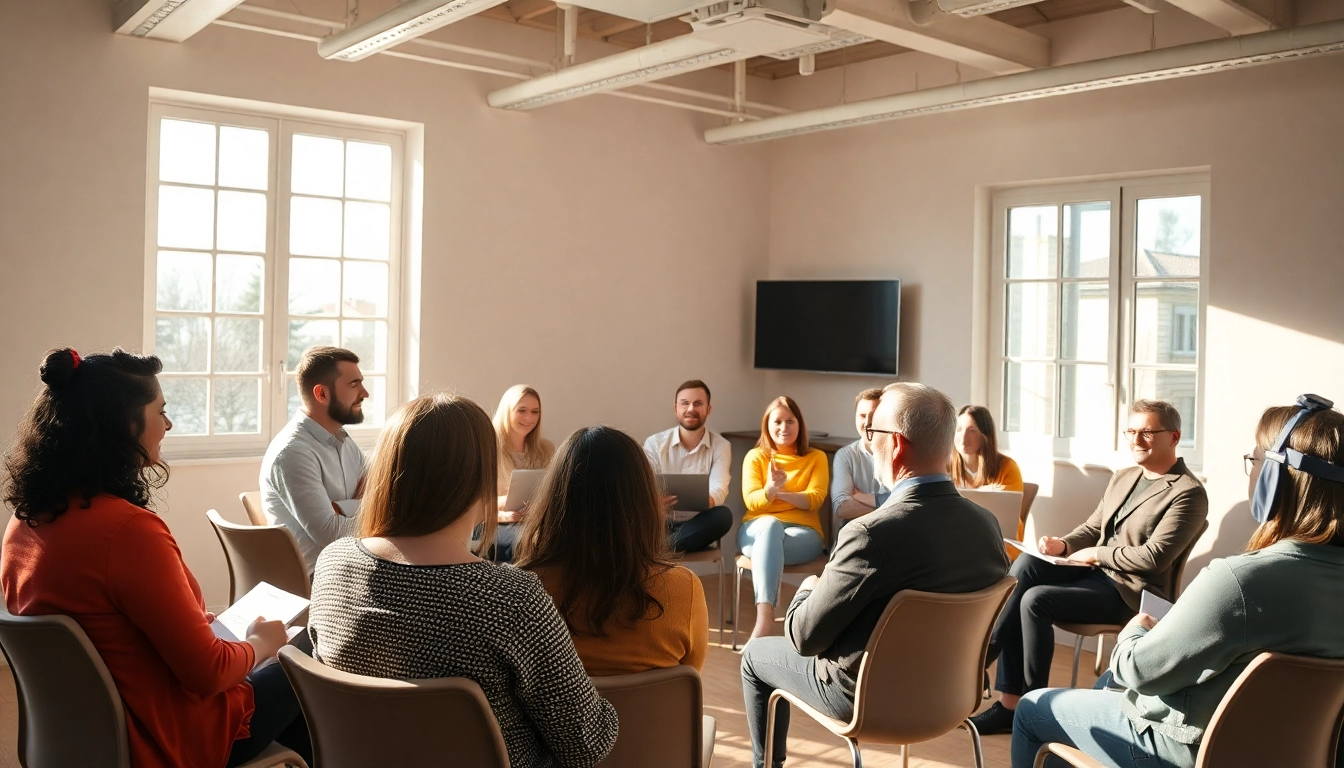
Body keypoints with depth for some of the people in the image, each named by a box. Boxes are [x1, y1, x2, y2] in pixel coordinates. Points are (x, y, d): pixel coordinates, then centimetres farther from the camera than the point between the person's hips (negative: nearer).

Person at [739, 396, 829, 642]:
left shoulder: (816, 458, 12)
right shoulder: (755, 456, 11)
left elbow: (815, 499, -2)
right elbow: (751, 501, -2)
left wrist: (780, 493, -19)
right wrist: (770, 489, -25)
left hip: (803, 532, 0)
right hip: (758, 529, 0)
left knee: (769, 542, -36)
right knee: (771, 524, -39)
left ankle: (763, 618, -49)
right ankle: (765, 613, -53)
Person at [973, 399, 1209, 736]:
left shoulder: (1189, 493, -10)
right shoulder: (1122, 478, 16)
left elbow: (1153, 557, -19)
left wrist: (1096, 555, -13)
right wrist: (1063, 545, -1)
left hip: (1130, 591, -8)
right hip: (1096, 571, 8)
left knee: (1035, 599, -26)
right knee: (1025, 565, -21)